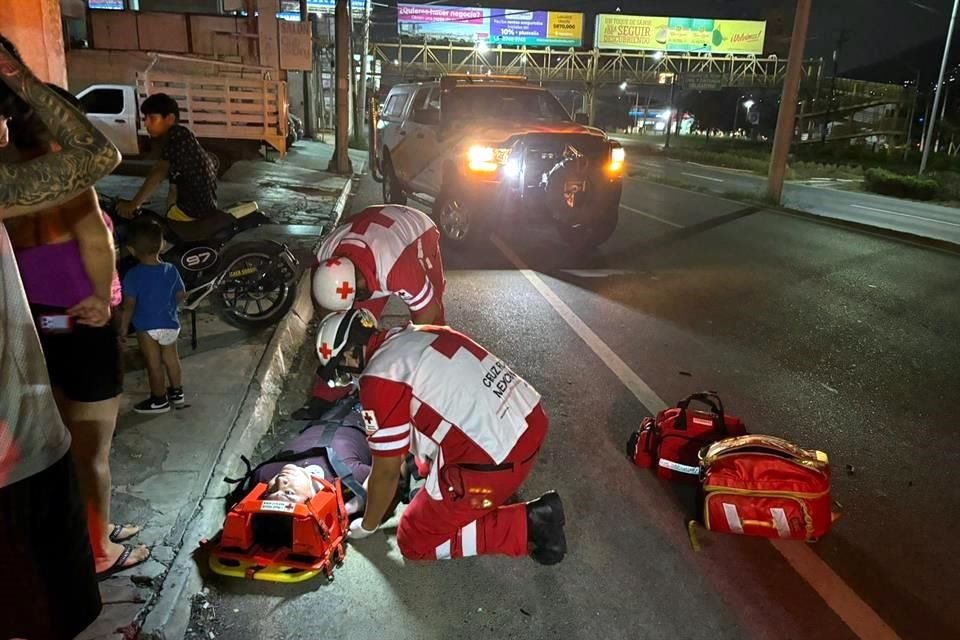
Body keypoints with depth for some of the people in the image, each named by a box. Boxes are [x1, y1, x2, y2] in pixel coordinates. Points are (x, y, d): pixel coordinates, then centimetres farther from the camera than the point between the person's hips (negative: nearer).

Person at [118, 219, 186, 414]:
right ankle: (177, 392, 31)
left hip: (147, 326, -4)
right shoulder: (170, 270, -5)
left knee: (154, 363, 5)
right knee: (171, 358, 19)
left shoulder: (133, 275, -17)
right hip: (170, 323, 4)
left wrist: (123, 326, -4)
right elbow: (181, 295, 4)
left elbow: (129, 305, -16)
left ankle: (159, 400, 16)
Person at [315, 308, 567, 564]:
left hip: (495, 463, -9)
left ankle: (527, 526, 2)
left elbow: (387, 471, -2)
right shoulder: (419, 334, 12)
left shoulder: (379, 379, -12)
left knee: (415, 542, 12)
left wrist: (367, 526, 16)